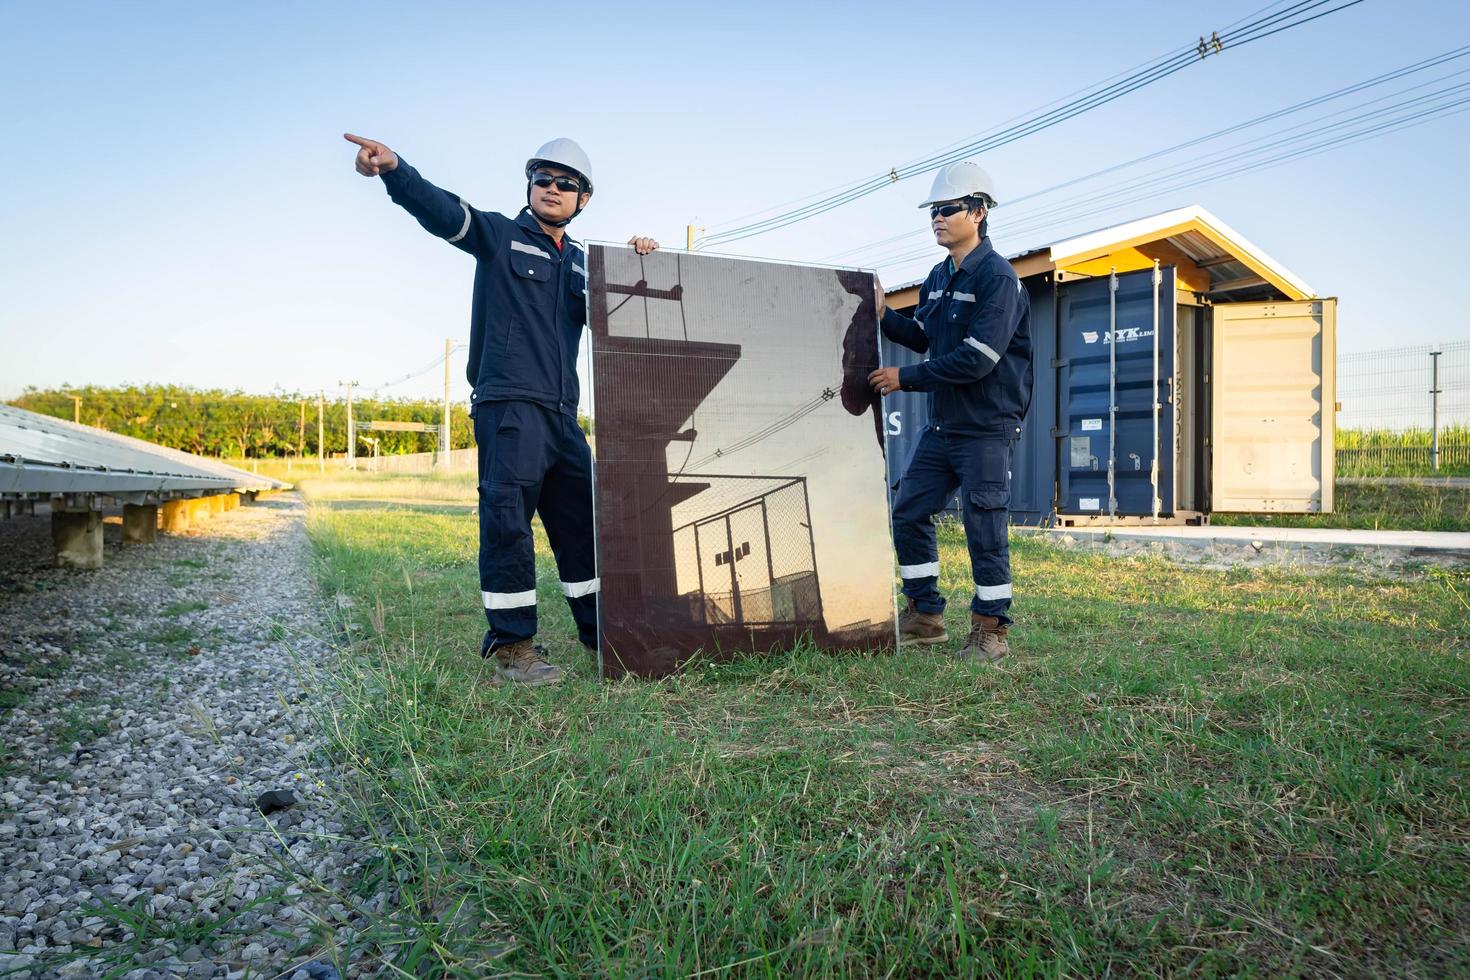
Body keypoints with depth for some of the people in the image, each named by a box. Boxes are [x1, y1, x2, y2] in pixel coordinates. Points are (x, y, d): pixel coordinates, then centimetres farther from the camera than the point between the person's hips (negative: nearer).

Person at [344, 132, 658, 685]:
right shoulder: (500, 236, 6)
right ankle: (510, 646, -4)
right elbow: (442, 212, -11)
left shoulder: (580, 263, 22)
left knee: (582, 520, 10)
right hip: (507, 405, -6)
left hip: (562, 414, 6)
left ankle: (600, 633, 22)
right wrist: (393, 169, -31)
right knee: (508, 518, -12)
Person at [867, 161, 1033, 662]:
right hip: (941, 426, 8)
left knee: (984, 529, -1)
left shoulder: (997, 277, -13)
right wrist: (882, 313, 3)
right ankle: (925, 615, 23)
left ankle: (990, 630, 15)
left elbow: (976, 359, -22)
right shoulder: (939, 277, 13)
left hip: (986, 428, -8)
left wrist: (905, 378, -17)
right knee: (908, 514, 9)